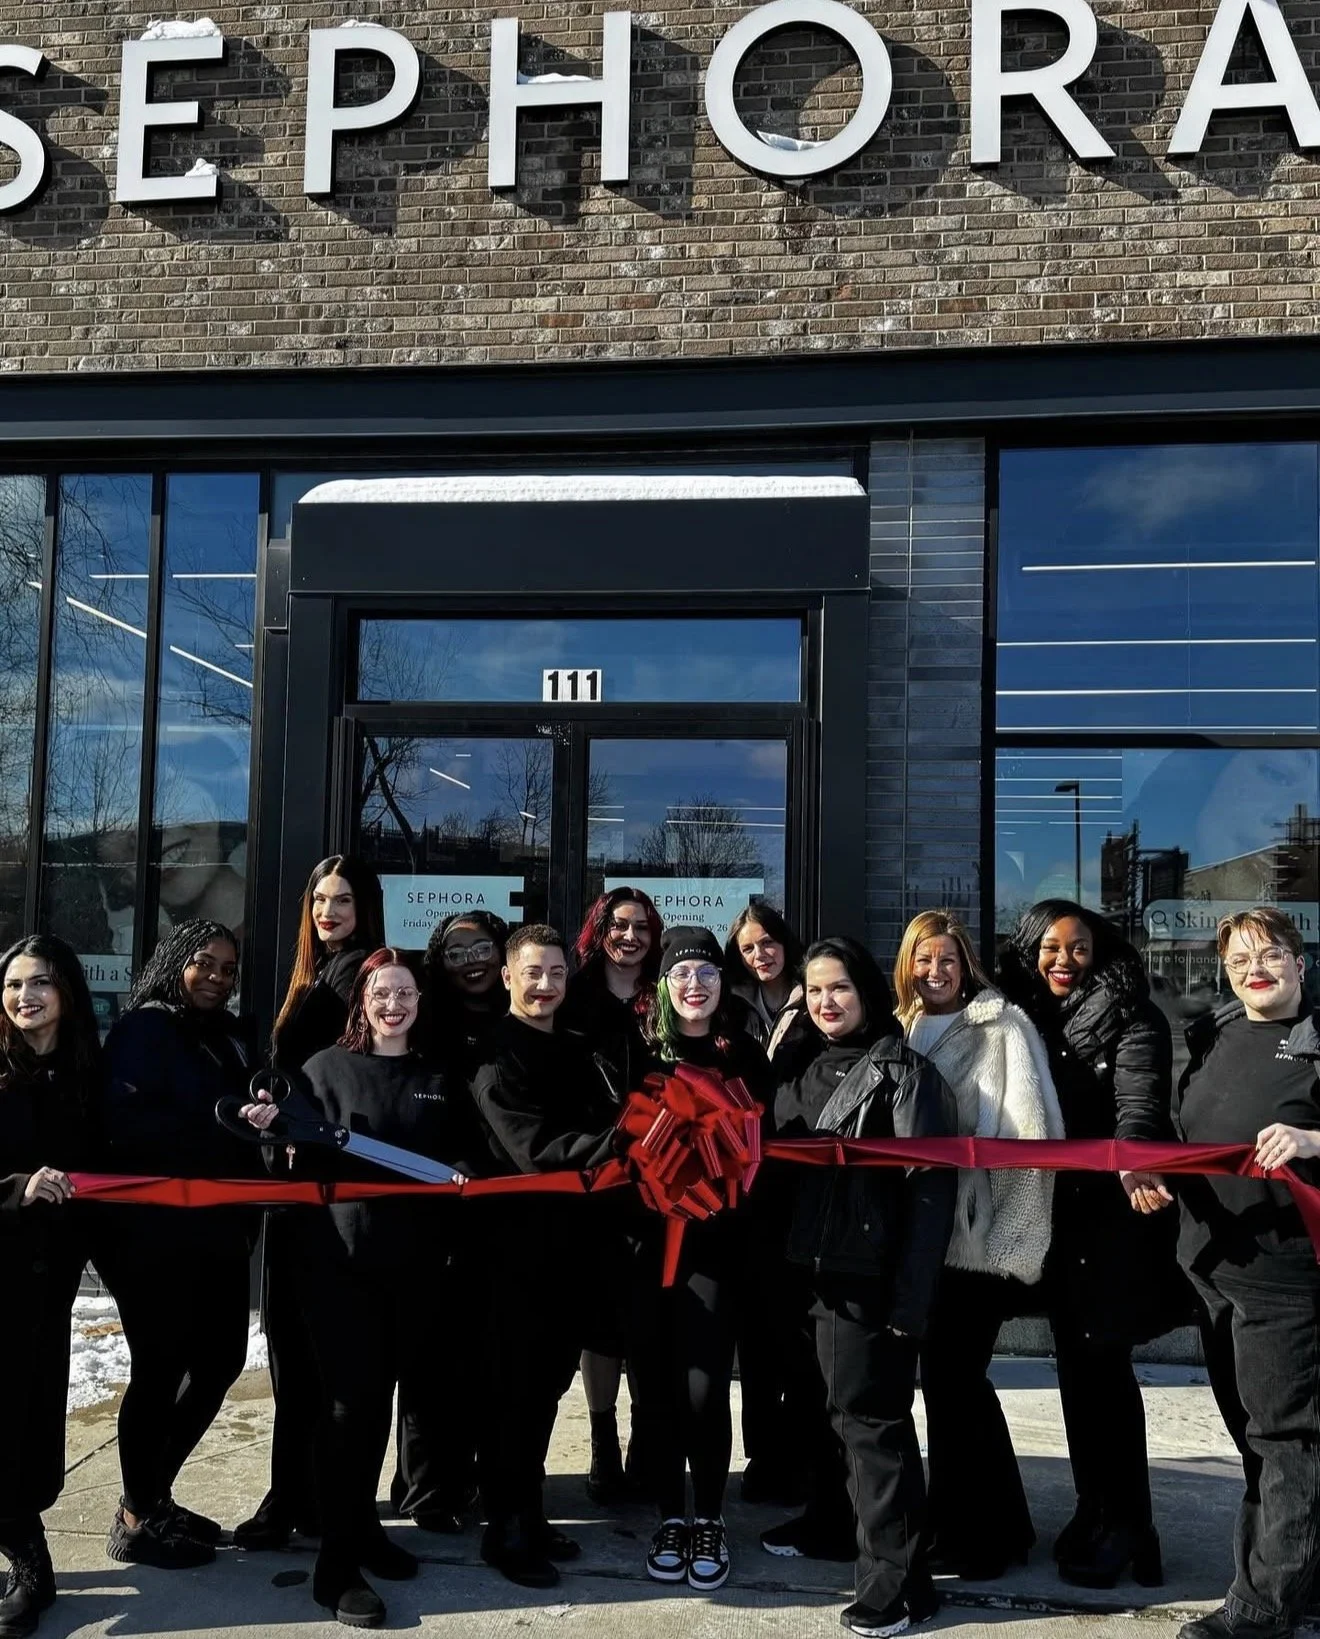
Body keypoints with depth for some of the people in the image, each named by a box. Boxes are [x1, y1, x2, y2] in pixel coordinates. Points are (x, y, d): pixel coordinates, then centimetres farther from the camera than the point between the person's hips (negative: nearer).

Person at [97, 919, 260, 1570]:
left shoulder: (232, 1037, 16)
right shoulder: (143, 1030, -6)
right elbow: (128, 1124, -19)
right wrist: (227, 1126, -22)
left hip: (219, 1229, 8)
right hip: (154, 1231, -8)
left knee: (219, 1358, 12)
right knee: (160, 1368, 0)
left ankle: (154, 1493, 29)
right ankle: (136, 1519, 16)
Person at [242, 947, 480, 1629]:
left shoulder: (439, 1078, 11)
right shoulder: (327, 1067, 1)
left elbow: (465, 1152, 16)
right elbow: (301, 1161, -3)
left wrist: (461, 1172, -6)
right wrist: (274, 1128, -22)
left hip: (413, 1260, 4)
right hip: (339, 1257, -4)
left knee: (379, 1396, 12)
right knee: (351, 1400, -4)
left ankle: (362, 1526, 29)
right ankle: (337, 1566, 3)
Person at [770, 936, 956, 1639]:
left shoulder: (905, 1073, -9)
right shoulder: (803, 1071, 11)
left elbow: (931, 1186, -14)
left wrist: (910, 1295, -19)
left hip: (873, 1275, -6)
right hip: (819, 1270, 6)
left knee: (869, 1416, -2)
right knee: (852, 1410, 15)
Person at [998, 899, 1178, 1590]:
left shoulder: (1129, 1017, -6)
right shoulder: (1022, 1019, 9)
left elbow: (1139, 1101, -21)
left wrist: (1131, 1168, -39)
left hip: (1113, 1212, -5)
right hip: (1055, 1213, 5)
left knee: (1103, 1363, -4)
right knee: (1077, 1363, 11)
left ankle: (1126, 1526, 10)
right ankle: (1096, 1511, 23)